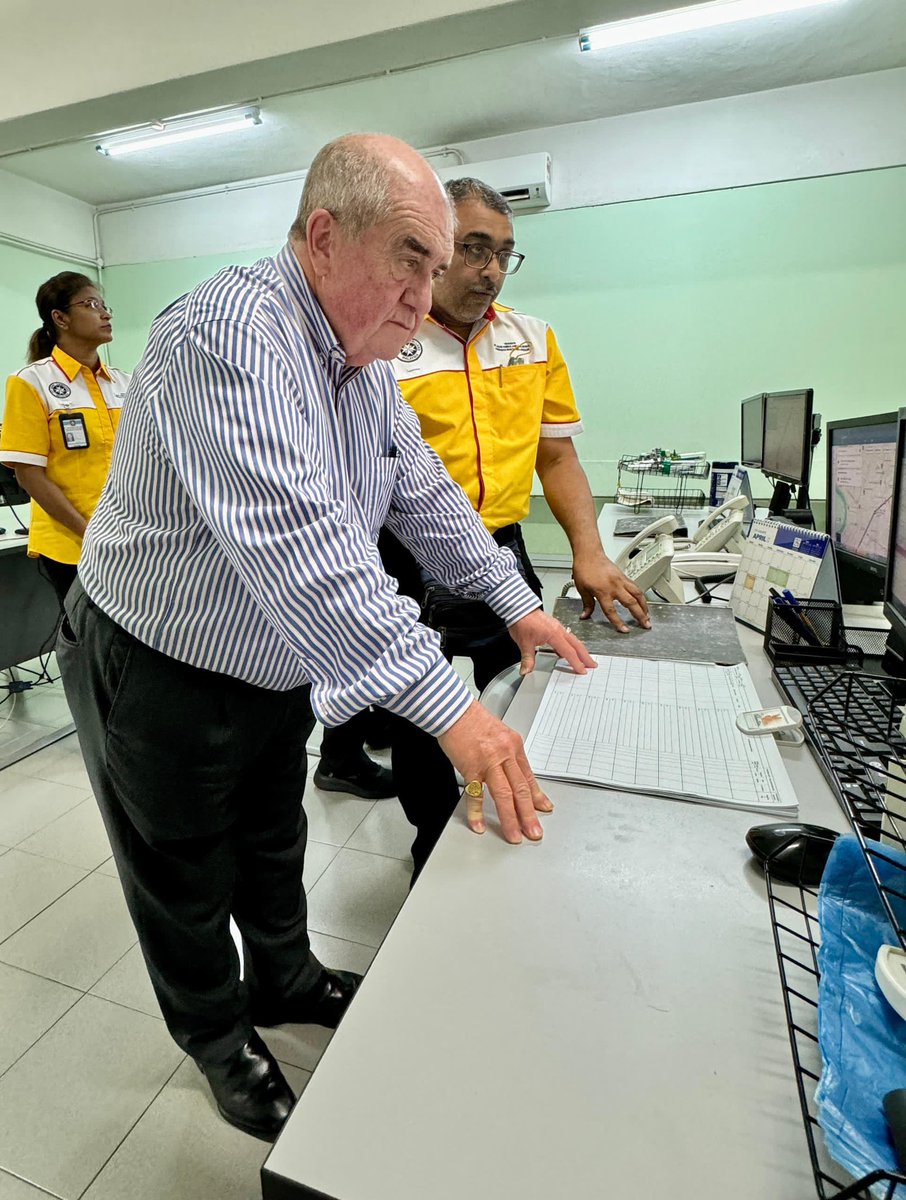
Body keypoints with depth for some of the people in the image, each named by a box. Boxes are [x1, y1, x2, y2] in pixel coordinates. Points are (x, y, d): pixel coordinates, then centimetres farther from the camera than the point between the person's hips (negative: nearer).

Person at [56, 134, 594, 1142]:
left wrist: (516, 604, 5)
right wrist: (448, 707, -41)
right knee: (188, 885, 17)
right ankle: (217, 1038, 45)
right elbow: (294, 539, -40)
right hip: (161, 679, -7)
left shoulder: (366, 362, 1)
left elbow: (425, 497, 7)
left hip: (276, 675, 8)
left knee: (275, 845, 26)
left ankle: (285, 978, 53)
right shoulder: (227, 330, -27)